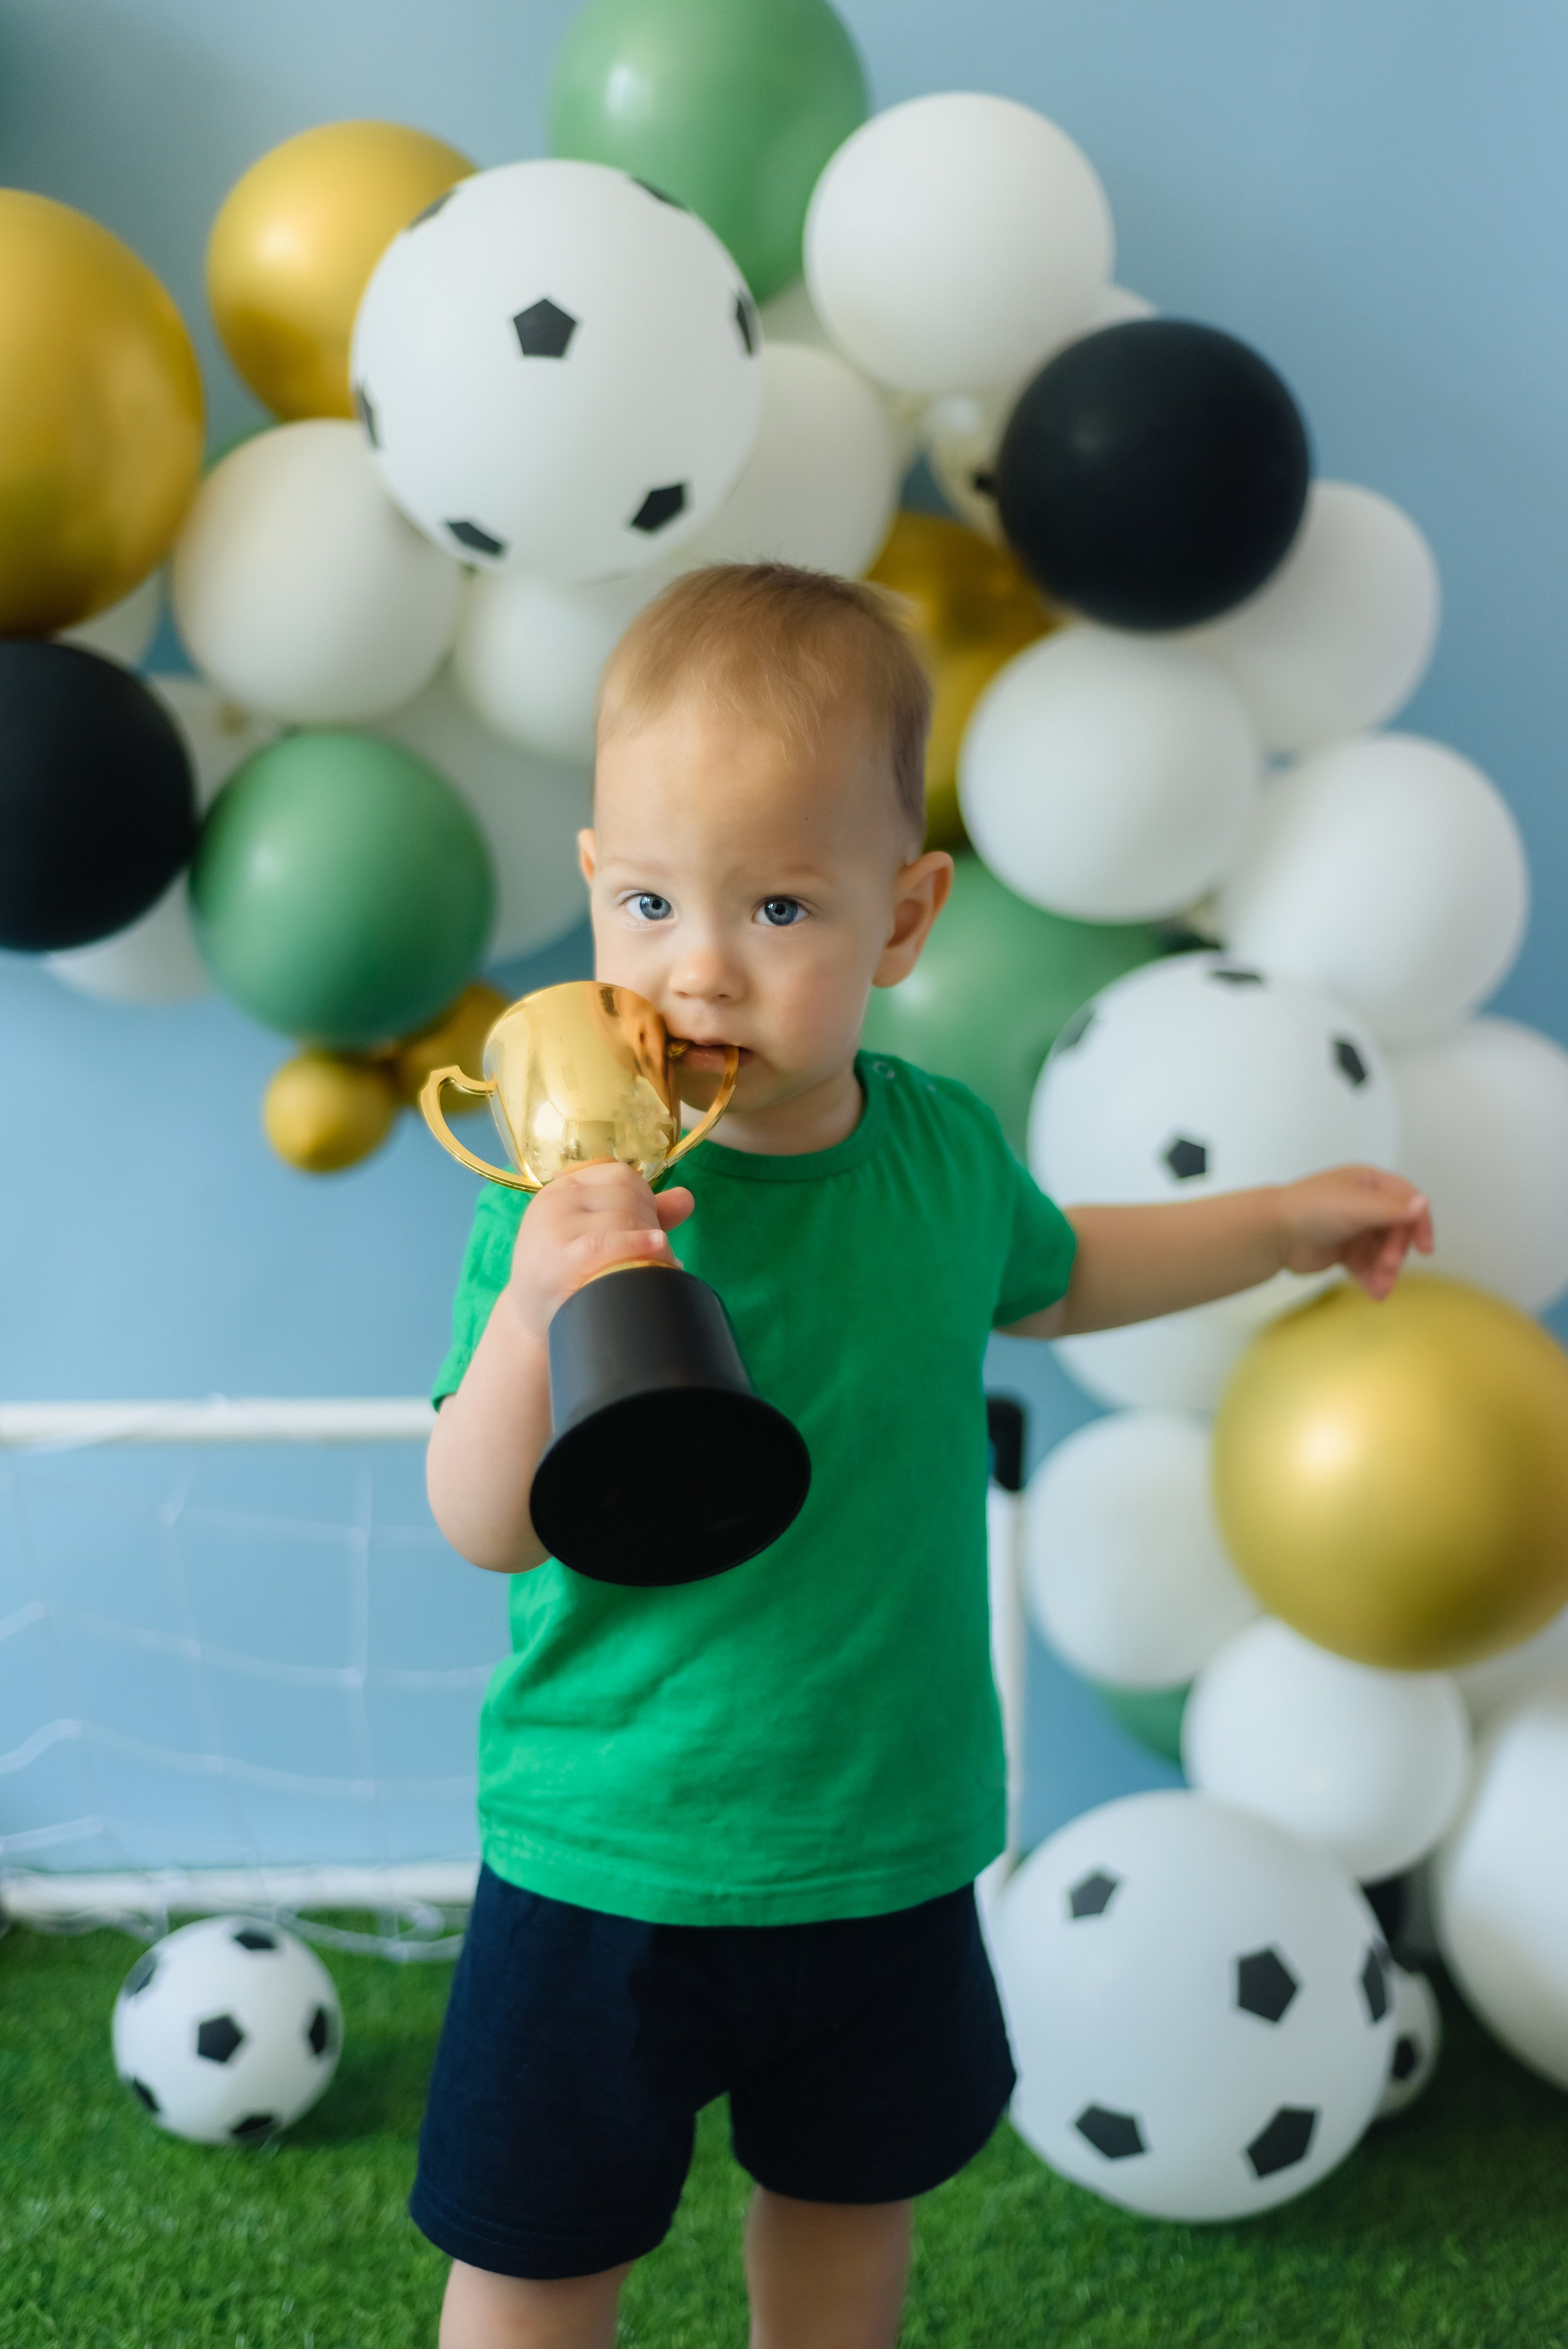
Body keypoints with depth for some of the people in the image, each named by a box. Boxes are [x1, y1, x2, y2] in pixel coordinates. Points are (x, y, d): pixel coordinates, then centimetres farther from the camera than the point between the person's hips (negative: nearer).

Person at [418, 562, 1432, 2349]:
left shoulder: (937, 1147, -5)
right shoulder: (576, 1193, -21)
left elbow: (1044, 1273, 20)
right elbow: (489, 1530, -24)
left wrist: (1283, 1224, 23)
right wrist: (534, 1312, -41)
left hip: (889, 1845, 4)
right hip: (612, 1856, -4)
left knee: (851, 2201, 24)